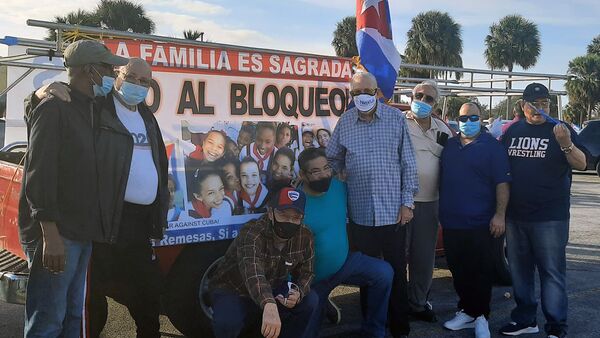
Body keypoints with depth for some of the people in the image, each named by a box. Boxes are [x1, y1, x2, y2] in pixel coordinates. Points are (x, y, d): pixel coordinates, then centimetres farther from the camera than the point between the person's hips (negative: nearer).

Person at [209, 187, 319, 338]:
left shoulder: (305, 237, -12)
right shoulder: (252, 233, -32)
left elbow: (306, 272, -1)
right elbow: (252, 271, -50)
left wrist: (298, 293, -26)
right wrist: (269, 305, -69)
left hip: (271, 292, 5)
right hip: (233, 291, -5)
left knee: (310, 300, -17)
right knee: (226, 322, -34)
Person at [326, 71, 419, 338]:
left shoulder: (396, 118, -1)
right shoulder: (344, 122, 4)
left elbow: (408, 163, 0)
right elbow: (332, 160, 15)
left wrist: (407, 202, -3)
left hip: (393, 210, -1)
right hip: (360, 212, 2)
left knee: (396, 271, 6)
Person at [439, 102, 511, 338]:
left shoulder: (492, 147, -3)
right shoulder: (449, 146, 13)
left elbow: (502, 183, -7)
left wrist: (499, 214, -14)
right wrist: (440, 212, 16)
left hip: (479, 222, -5)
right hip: (451, 221, 5)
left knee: (480, 271, 0)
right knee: (458, 269, 11)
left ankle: (480, 316, 11)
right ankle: (467, 311, 23)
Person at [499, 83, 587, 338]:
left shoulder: (560, 130, -1)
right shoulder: (513, 131, 10)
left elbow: (581, 165, -8)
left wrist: (566, 144, -28)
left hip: (550, 218, -4)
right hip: (515, 215, 5)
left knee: (552, 272, -1)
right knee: (519, 270, 13)